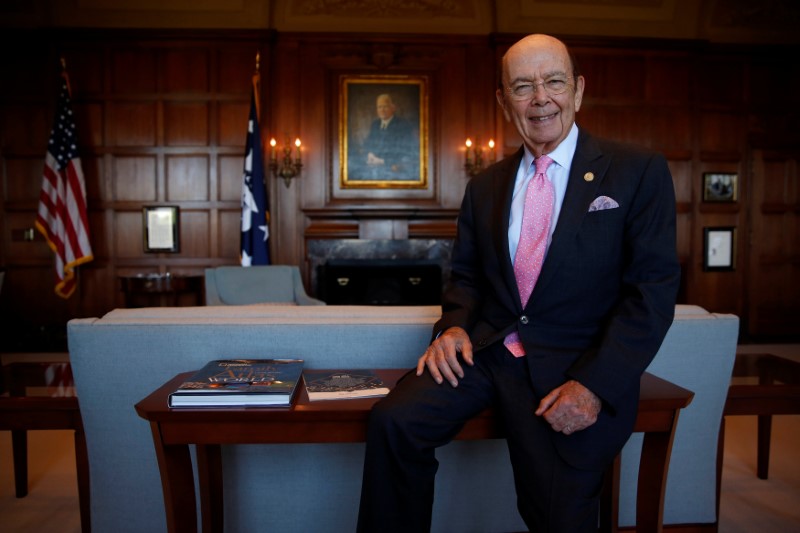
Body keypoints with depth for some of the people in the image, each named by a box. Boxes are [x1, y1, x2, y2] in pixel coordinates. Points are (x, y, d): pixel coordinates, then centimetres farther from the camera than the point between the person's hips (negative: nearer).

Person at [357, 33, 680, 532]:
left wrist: (595, 385, -17)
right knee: (393, 421, -18)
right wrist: (454, 325, -5)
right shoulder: (485, 186, 14)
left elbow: (653, 291, -6)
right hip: (486, 351, 3)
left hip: (577, 367, -3)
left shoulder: (639, 172, 0)